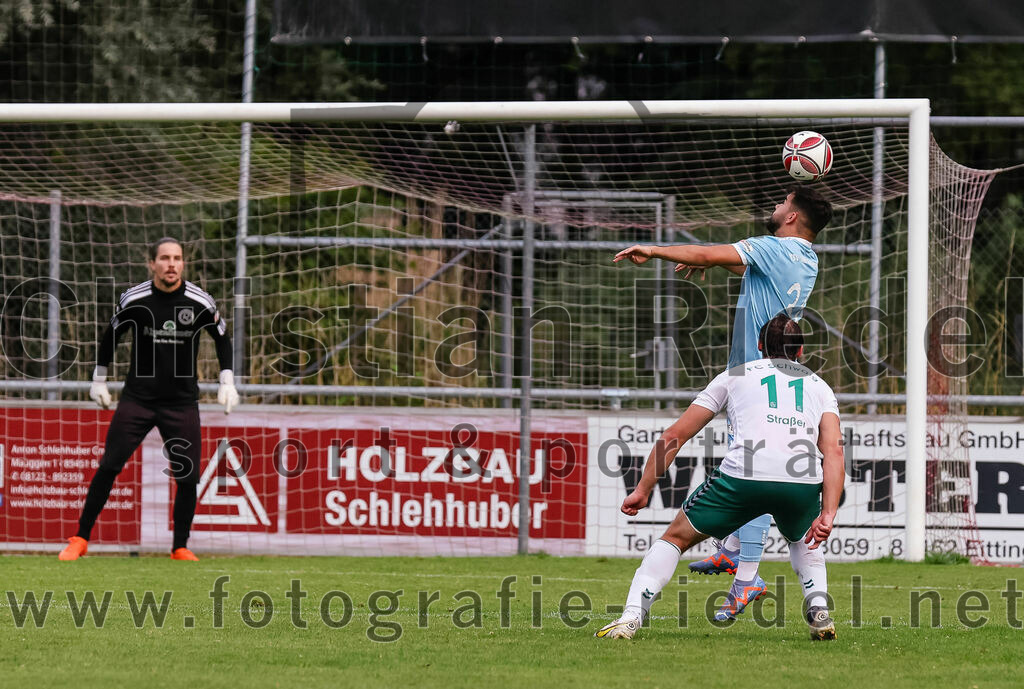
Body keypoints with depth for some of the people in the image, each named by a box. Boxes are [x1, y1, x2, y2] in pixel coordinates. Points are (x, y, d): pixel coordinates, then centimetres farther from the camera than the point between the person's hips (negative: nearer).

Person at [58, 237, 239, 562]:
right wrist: (99, 380, 14)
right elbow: (110, 337, 11)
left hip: (182, 401, 1)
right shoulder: (134, 299, -6)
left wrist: (227, 383, 7)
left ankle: (180, 547, 11)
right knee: (109, 467, -6)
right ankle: (81, 538, 3)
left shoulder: (200, 302, -5)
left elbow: (222, 338, 12)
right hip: (137, 398, 0)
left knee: (188, 476, -4)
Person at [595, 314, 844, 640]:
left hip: (743, 475, -2)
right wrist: (828, 514, 3)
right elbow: (833, 451, 9)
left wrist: (643, 489, 25)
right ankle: (819, 611, 15)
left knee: (676, 537, 18)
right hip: (803, 483, 2)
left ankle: (631, 617, 4)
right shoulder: (819, 386, 28)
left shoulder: (735, 375, 27)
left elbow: (674, 435, 21)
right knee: (803, 541, 37)